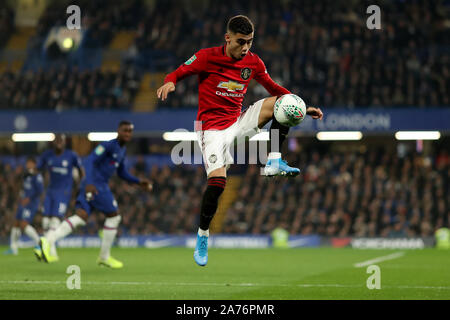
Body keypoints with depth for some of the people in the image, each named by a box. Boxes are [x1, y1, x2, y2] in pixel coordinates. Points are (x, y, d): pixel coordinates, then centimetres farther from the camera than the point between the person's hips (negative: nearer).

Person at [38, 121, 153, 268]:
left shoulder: (122, 150, 21)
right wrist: (89, 182, -34)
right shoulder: (108, 145, -10)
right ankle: (104, 256, 12)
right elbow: (90, 161, -21)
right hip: (96, 186, -9)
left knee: (81, 217, -5)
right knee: (114, 216, 2)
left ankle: (49, 240, -23)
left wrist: (139, 182, 22)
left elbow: (122, 173, 32)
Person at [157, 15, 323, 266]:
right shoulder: (207, 57, -11)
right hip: (212, 127, -5)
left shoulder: (253, 62, 1)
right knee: (218, 181, -21)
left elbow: (273, 88, 13)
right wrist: (169, 83, -29)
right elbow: (178, 73, -4)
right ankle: (202, 238, -4)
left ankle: (274, 162, -13)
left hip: (238, 122, 5)